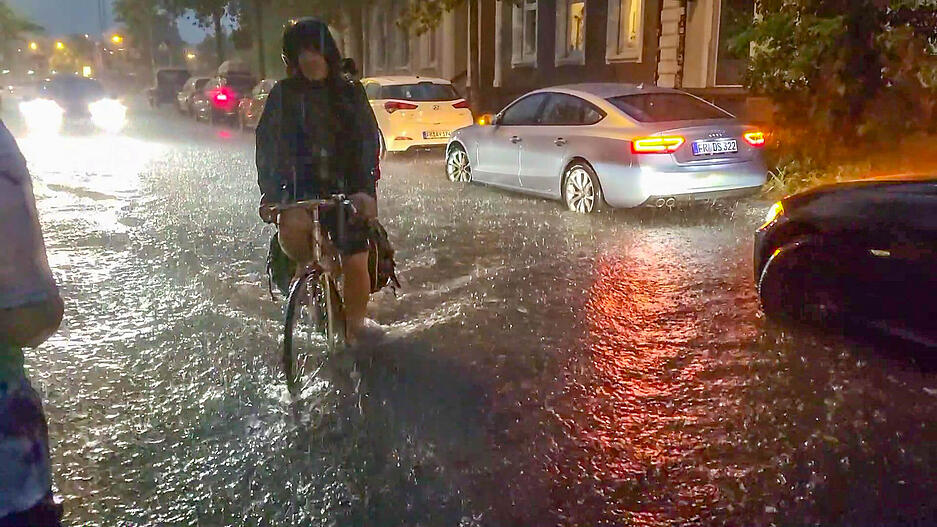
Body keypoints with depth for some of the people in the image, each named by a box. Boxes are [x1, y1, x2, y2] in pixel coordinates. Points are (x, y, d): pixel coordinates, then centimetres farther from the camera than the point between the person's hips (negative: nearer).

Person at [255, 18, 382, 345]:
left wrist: (366, 189, -21)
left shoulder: (349, 92, 1)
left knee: (356, 264, -7)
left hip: (347, 188, 1)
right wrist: (269, 193, -15)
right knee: (293, 227, -34)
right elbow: (268, 146, -2)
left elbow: (368, 142, -6)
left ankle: (355, 325, 20)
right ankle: (304, 268, 2)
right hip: (302, 185, -1)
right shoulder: (284, 94, 1)